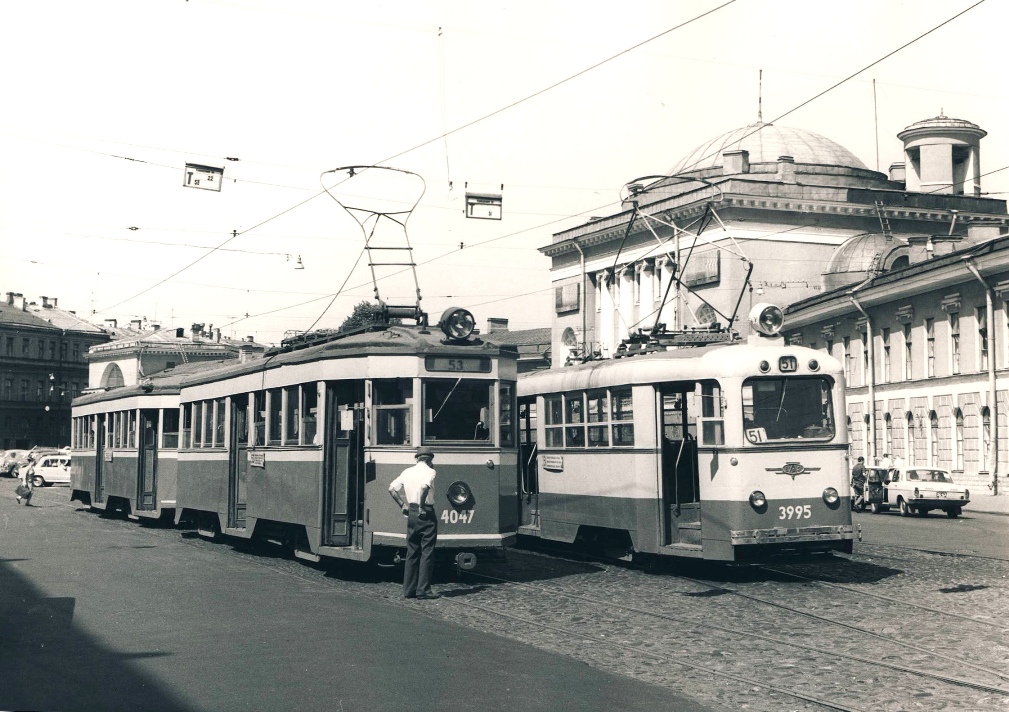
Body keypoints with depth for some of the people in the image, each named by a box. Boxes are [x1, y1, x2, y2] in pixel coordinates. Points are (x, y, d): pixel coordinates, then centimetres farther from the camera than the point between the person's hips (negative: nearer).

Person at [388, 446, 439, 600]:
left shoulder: (407, 471, 11)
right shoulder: (429, 471, -7)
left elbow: (392, 489, 8)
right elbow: (424, 487, -27)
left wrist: (403, 505, 12)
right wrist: (422, 507, -18)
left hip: (411, 513, 6)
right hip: (426, 514, -6)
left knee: (412, 552, 12)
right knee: (427, 553, -1)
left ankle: (409, 589, 13)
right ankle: (423, 590, -2)